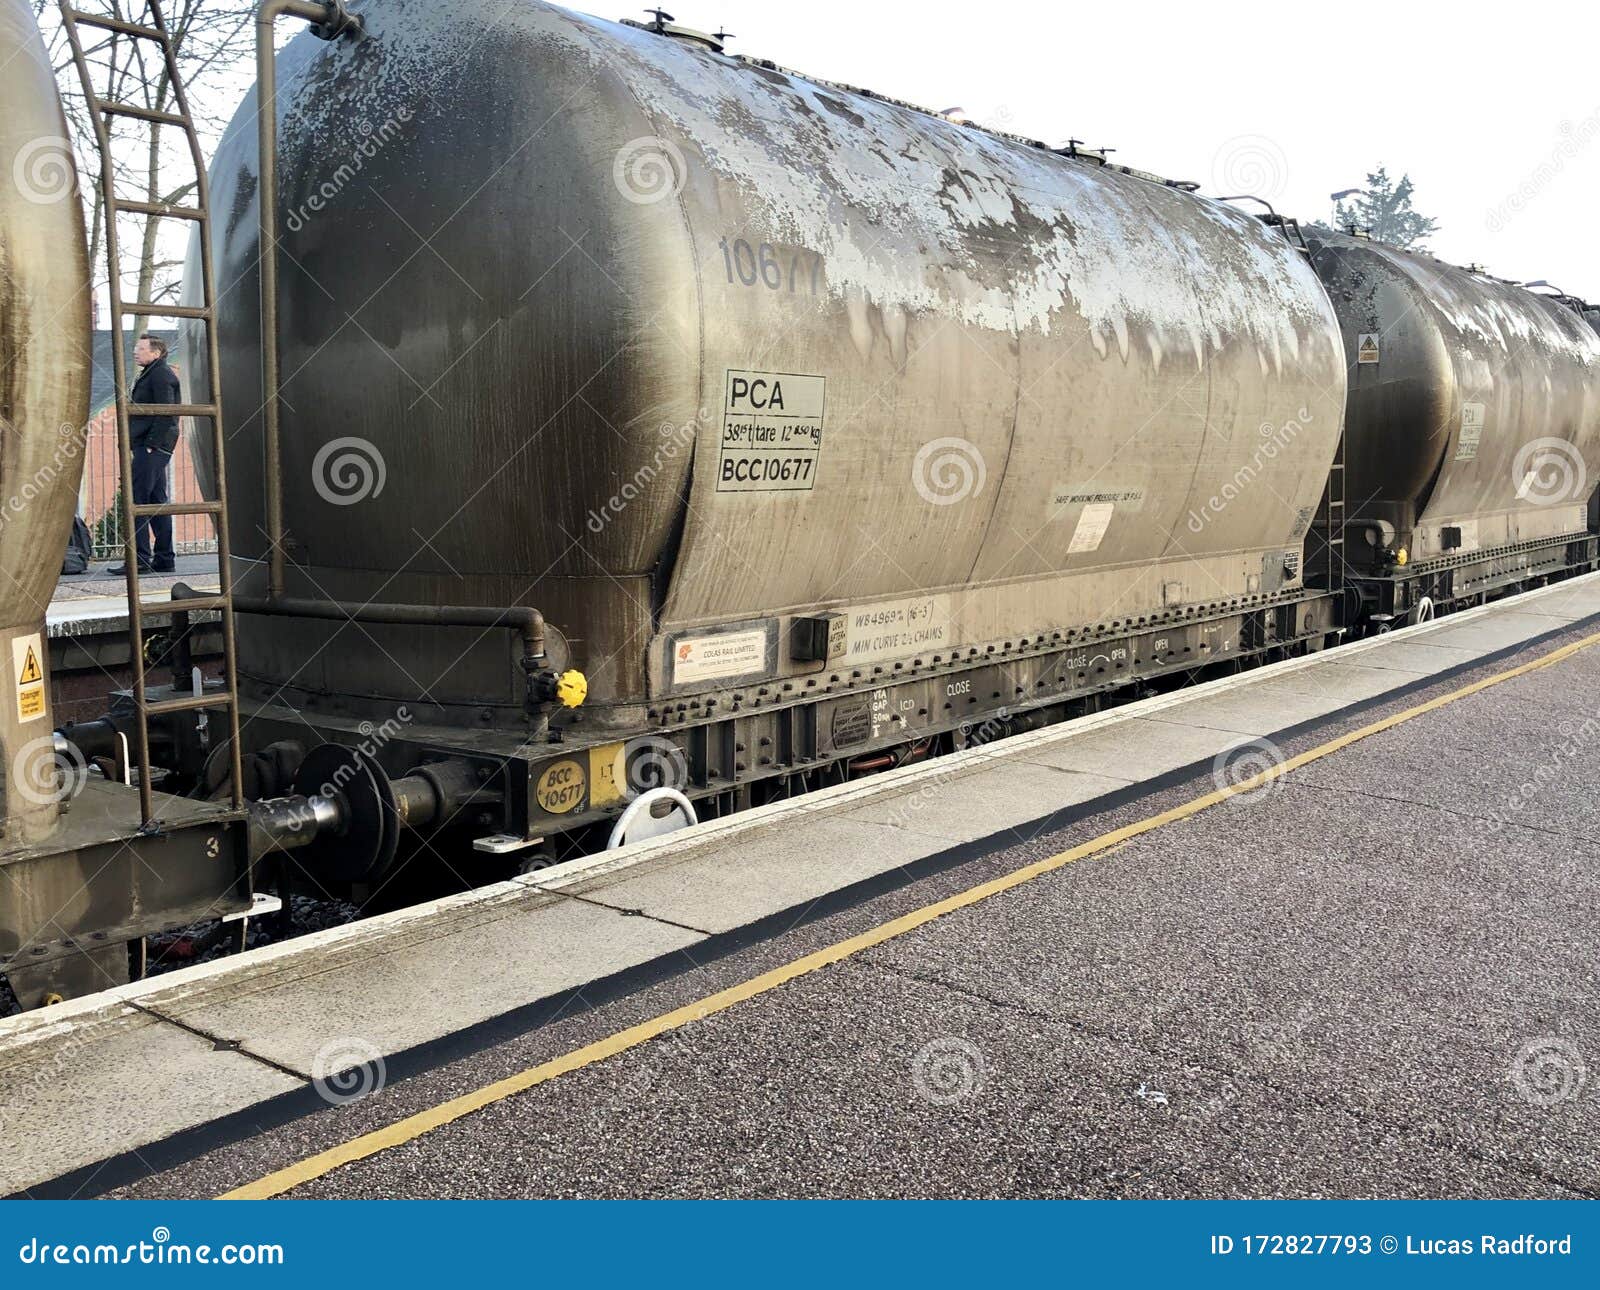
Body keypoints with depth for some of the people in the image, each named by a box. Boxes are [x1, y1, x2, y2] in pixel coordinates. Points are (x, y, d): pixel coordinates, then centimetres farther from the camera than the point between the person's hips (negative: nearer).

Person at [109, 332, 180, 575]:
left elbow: (166, 414, -18)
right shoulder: (152, 374, 23)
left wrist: (150, 444, -20)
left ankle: (140, 559, -12)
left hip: (151, 448, -11)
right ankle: (164, 559, 12)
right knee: (156, 502, 10)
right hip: (151, 448, 11)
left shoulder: (161, 375, -9)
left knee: (137, 500, -11)